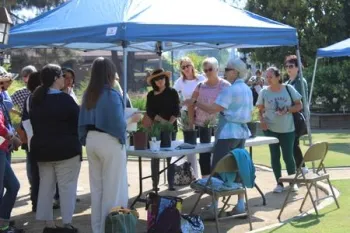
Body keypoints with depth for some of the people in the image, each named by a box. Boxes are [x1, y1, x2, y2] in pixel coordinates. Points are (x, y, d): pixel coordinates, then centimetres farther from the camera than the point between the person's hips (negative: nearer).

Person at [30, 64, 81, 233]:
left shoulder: (36, 99, 7)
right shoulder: (64, 99, -16)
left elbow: (33, 123, 14)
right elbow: (78, 120, -11)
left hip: (41, 148, 7)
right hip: (65, 148, -7)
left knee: (46, 185, 11)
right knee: (67, 186, -1)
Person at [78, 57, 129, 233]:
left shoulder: (88, 94, 6)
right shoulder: (111, 94, -16)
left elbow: (83, 120, 9)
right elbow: (118, 122, -17)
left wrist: (85, 140, 15)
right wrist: (122, 137, 3)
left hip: (92, 140, 7)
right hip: (109, 141, -7)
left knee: (96, 185, 15)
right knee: (113, 186, 2)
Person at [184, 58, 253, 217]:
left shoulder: (230, 90, -14)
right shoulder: (247, 90, 13)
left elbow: (212, 109, -19)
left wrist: (195, 102, -11)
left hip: (228, 133, -9)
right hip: (242, 132, 9)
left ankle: (214, 208, -5)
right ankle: (240, 205, 13)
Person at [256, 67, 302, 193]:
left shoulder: (288, 89, -5)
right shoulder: (264, 92, -3)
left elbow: (299, 106, 0)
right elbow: (260, 109, 7)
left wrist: (287, 109, -17)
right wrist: (262, 120, -12)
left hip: (287, 129, -1)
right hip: (270, 129, 1)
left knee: (288, 156, 0)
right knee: (275, 156, 5)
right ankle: (279, 183, 17)